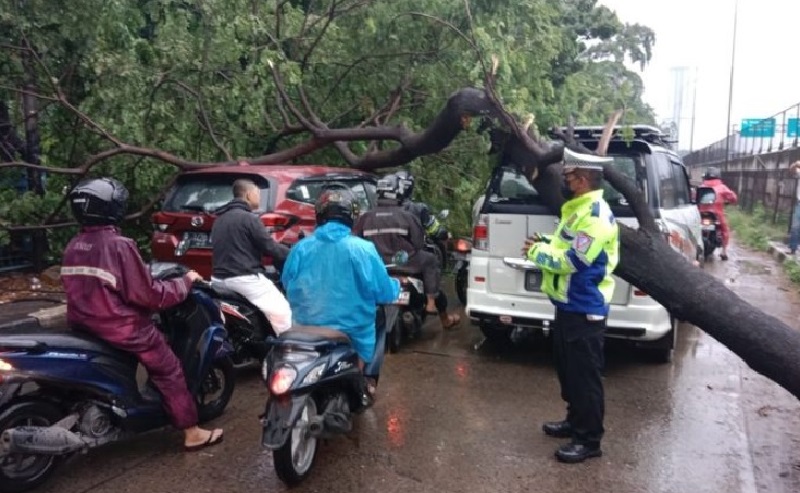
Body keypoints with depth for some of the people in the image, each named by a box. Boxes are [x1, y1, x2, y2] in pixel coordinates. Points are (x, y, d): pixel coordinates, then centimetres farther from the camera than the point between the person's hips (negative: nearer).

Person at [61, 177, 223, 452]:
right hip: (121, 328, -8)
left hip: (84, 325, 8)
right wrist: (186, 281, -6)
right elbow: (148, 295, -19)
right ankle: (192, 433, 12)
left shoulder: (73, 247, 3)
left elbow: (93, 288, 14)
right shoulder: (119, 246, -21)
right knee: (169, 372, 5)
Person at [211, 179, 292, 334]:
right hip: (245, 279, -9)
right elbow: (270, 247, -12)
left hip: (219, 279, 9)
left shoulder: (220, 219, 16)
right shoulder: (248, 218, -12)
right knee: (282, 314, -7)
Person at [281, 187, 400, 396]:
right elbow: (384, 292, -9)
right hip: (353, 338, -3)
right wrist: (397, 285, 13)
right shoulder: (362, 249, -14)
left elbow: (287, 285, 11)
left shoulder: (300, 248, -4)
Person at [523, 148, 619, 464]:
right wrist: (546, 243, 5)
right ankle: (576, 421, 36)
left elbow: (573, 261, -24)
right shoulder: (579, 208, 13)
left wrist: (536, 253, -11)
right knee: (568, 369, 20)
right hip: (569, 305, 11)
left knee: (584, 374, 0)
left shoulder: (595, 215, -21)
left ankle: (589, 440, 12)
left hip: (584, 309, -11)